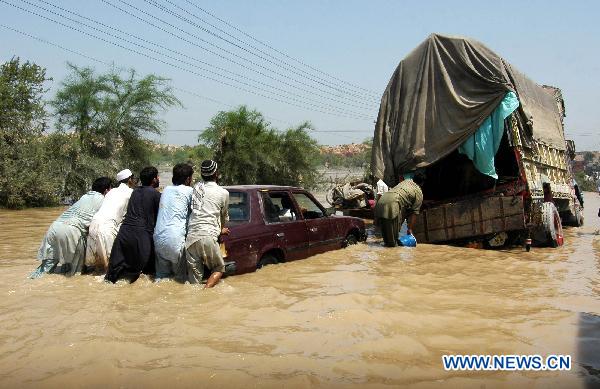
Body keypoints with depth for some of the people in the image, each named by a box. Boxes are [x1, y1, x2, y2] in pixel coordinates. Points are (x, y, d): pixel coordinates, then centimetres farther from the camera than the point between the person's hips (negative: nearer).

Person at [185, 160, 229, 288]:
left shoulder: (196, 187, 15)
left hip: (190, 237, 4)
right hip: (207, 237, -4)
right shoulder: (223, 193, 3)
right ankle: (206, 289, -8)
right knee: (219, 268, 13)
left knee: (194, 278, 9)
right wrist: (222, 229, 43)